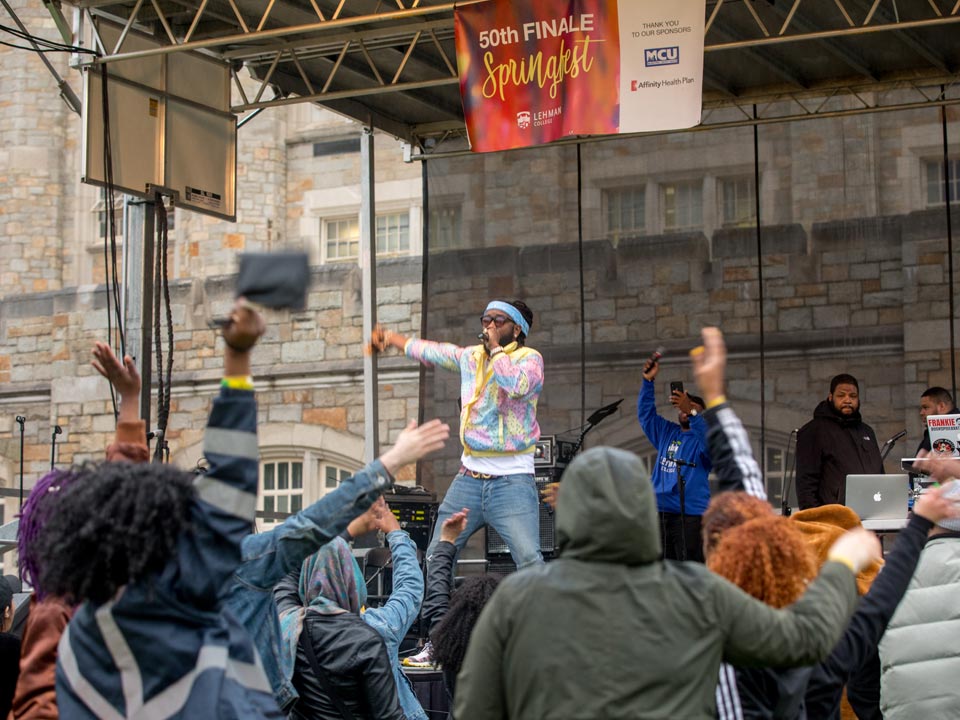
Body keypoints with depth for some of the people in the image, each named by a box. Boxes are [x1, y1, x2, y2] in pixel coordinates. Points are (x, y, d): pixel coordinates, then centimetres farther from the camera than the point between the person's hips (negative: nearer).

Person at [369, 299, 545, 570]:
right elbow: (429, 351, 31)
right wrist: (392, 337, 44)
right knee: (435, 558, 8)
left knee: (530, 562, -22)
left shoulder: (529, 358, -3)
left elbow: (517, 386, -26)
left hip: (512, 479, -6)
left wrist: (496, 348, -12)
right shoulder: (471, 357, 14)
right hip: (469, 477, 6)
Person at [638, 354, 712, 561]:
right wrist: (648, 381, 0)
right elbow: (645, 414, 14)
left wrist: (691, 411, -35)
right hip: (661, 514, 6)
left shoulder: (702, 437, 0)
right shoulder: (667, 433, 18)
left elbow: (709, 441, -22)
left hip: (690, 516, -6)